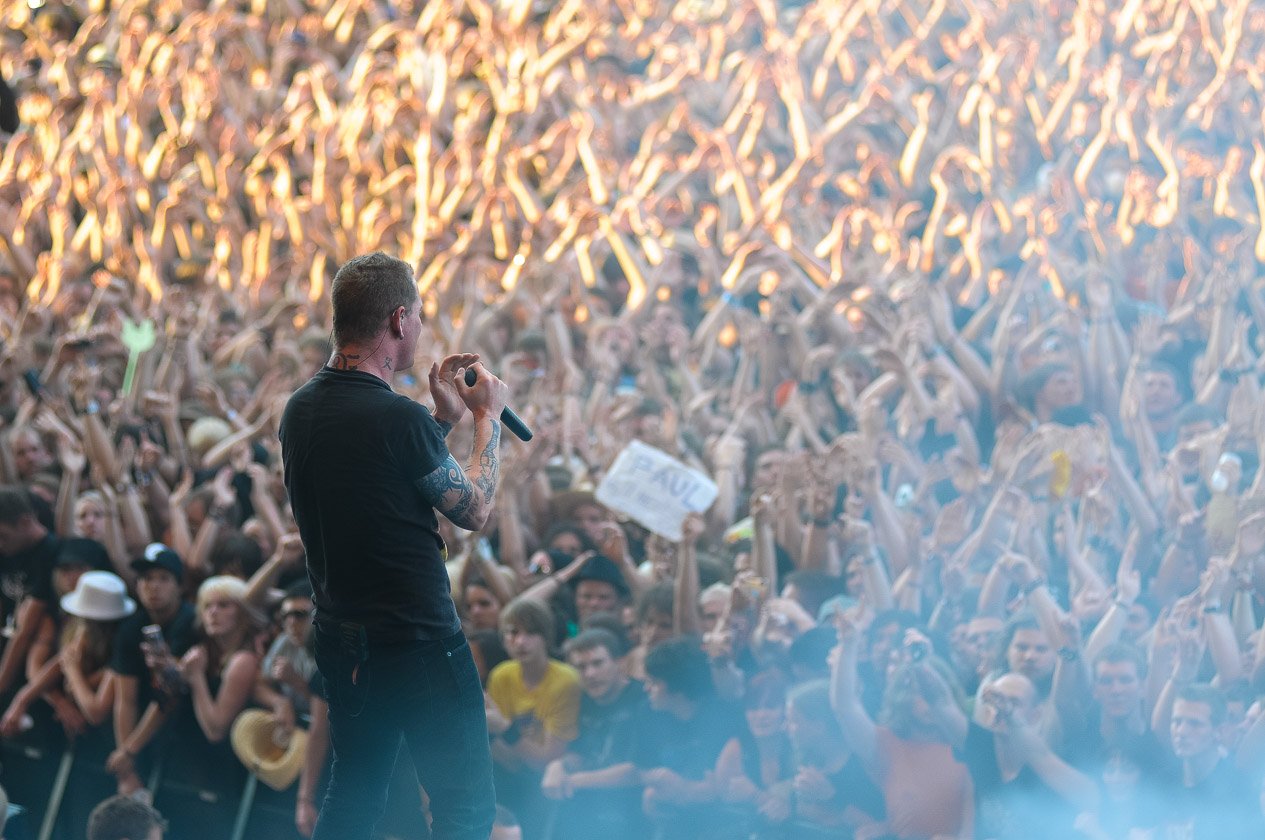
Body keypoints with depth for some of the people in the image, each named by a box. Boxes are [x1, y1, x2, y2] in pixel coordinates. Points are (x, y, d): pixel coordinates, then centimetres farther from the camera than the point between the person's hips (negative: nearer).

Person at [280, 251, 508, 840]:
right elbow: (474, 510, -8)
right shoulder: (397, 419, -21)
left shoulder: (301, 410, 3)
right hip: (419, 643, -8)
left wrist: (444, 416, 18)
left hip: (342, 641, 8)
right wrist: (487, 419, 5)